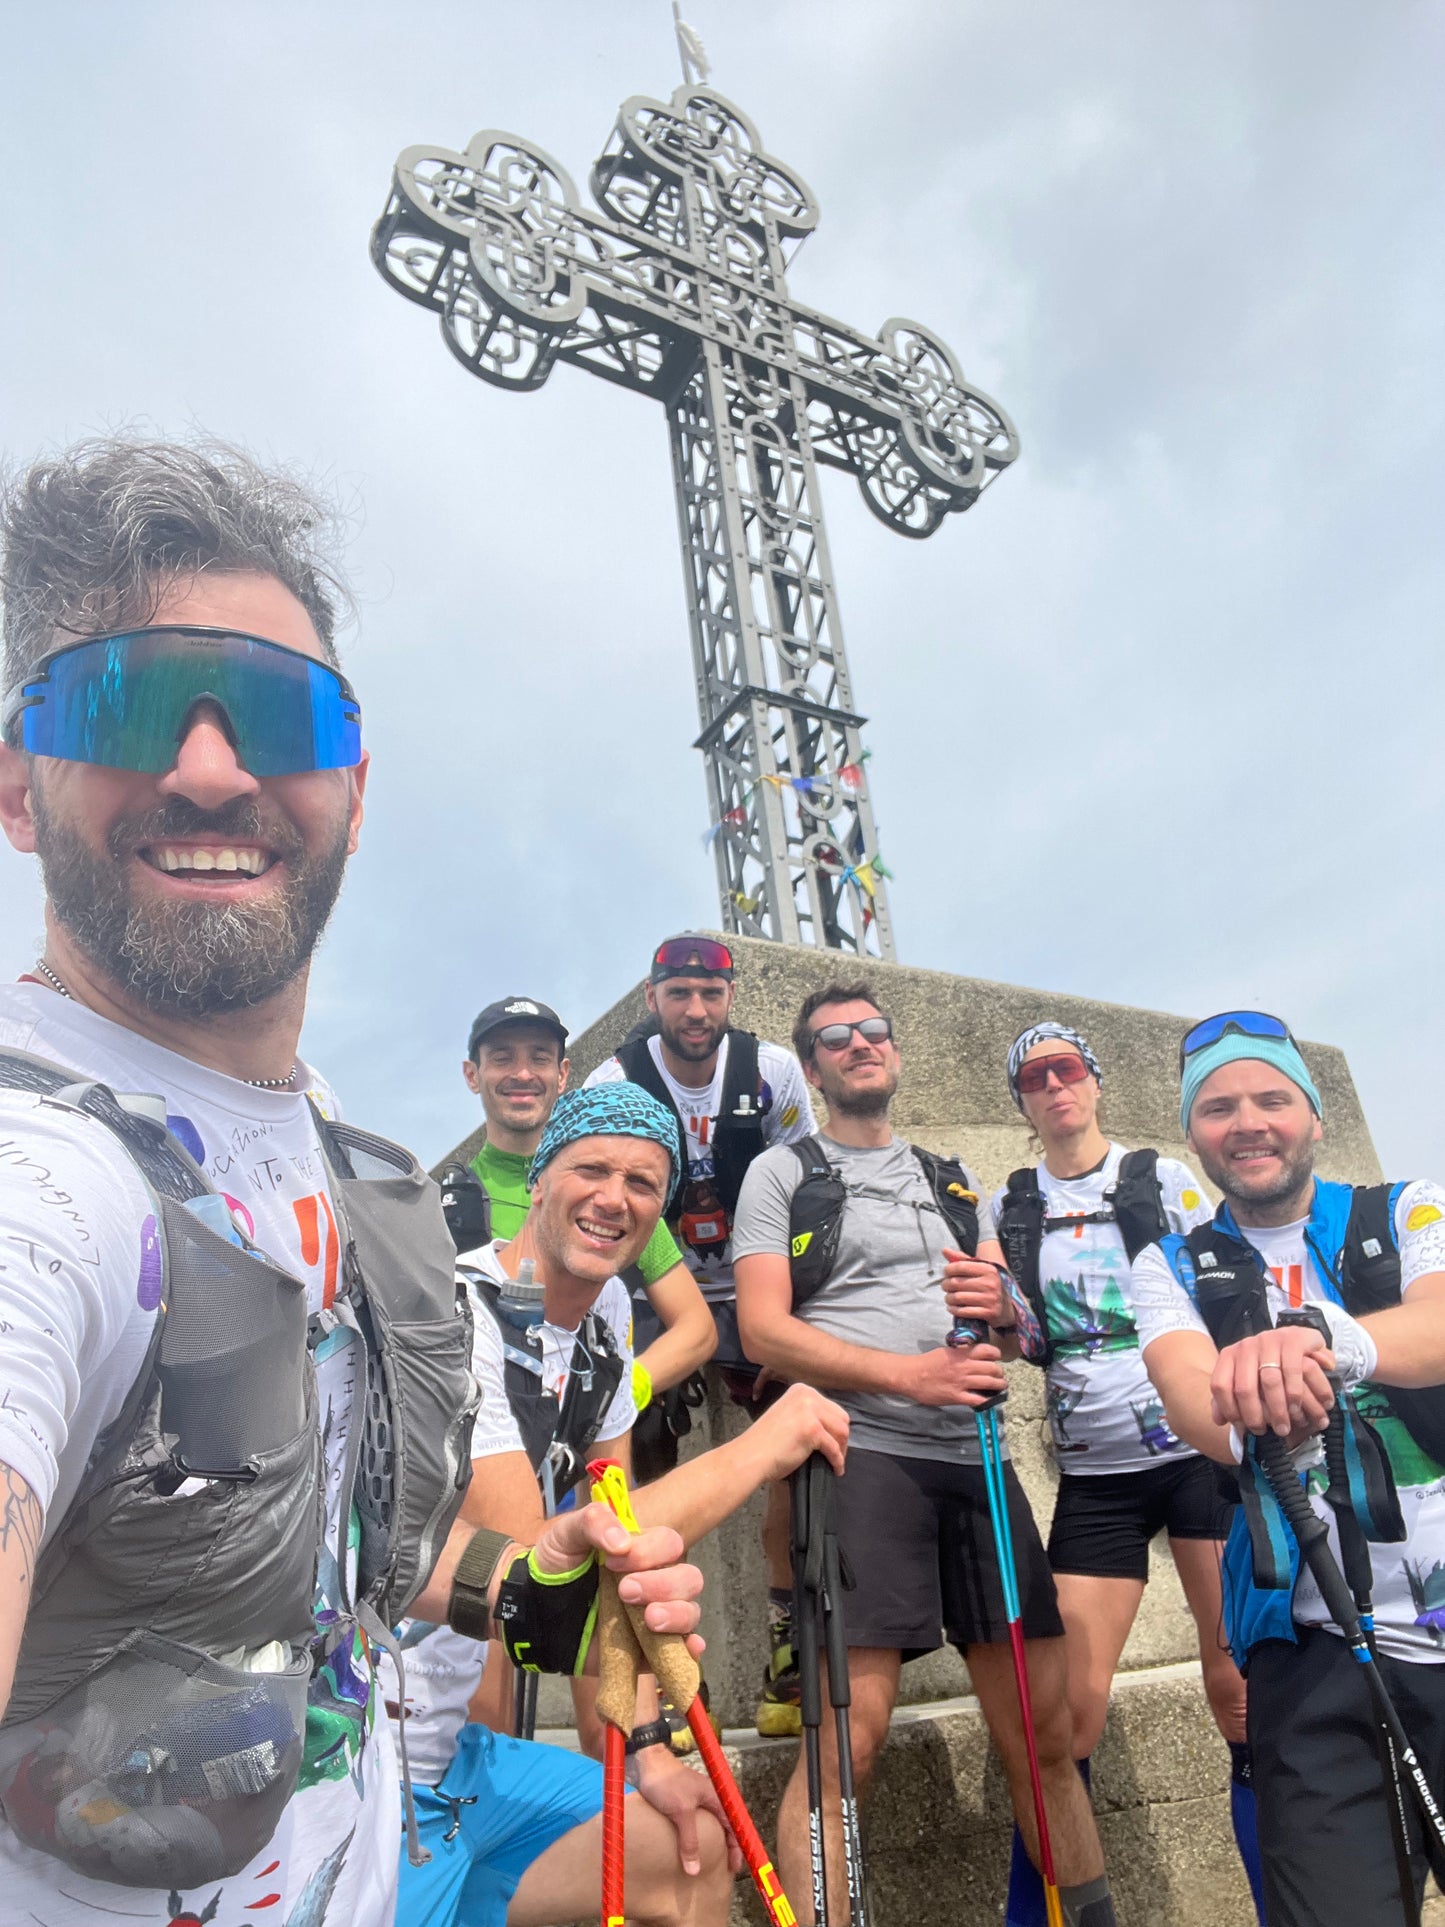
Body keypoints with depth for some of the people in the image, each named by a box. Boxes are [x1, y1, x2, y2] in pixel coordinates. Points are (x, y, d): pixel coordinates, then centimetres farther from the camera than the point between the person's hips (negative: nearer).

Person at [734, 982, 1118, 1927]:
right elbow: (764, 1328, -5)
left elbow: (1022, 1321, 17)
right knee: (850, 1737, -11)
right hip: (861, 1452, -5)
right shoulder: (781, 1172, 6)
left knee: (1046, 1733, 10)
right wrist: (911, 1374, -15)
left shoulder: (955, 1182, 21)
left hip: (976, 1456, 5)